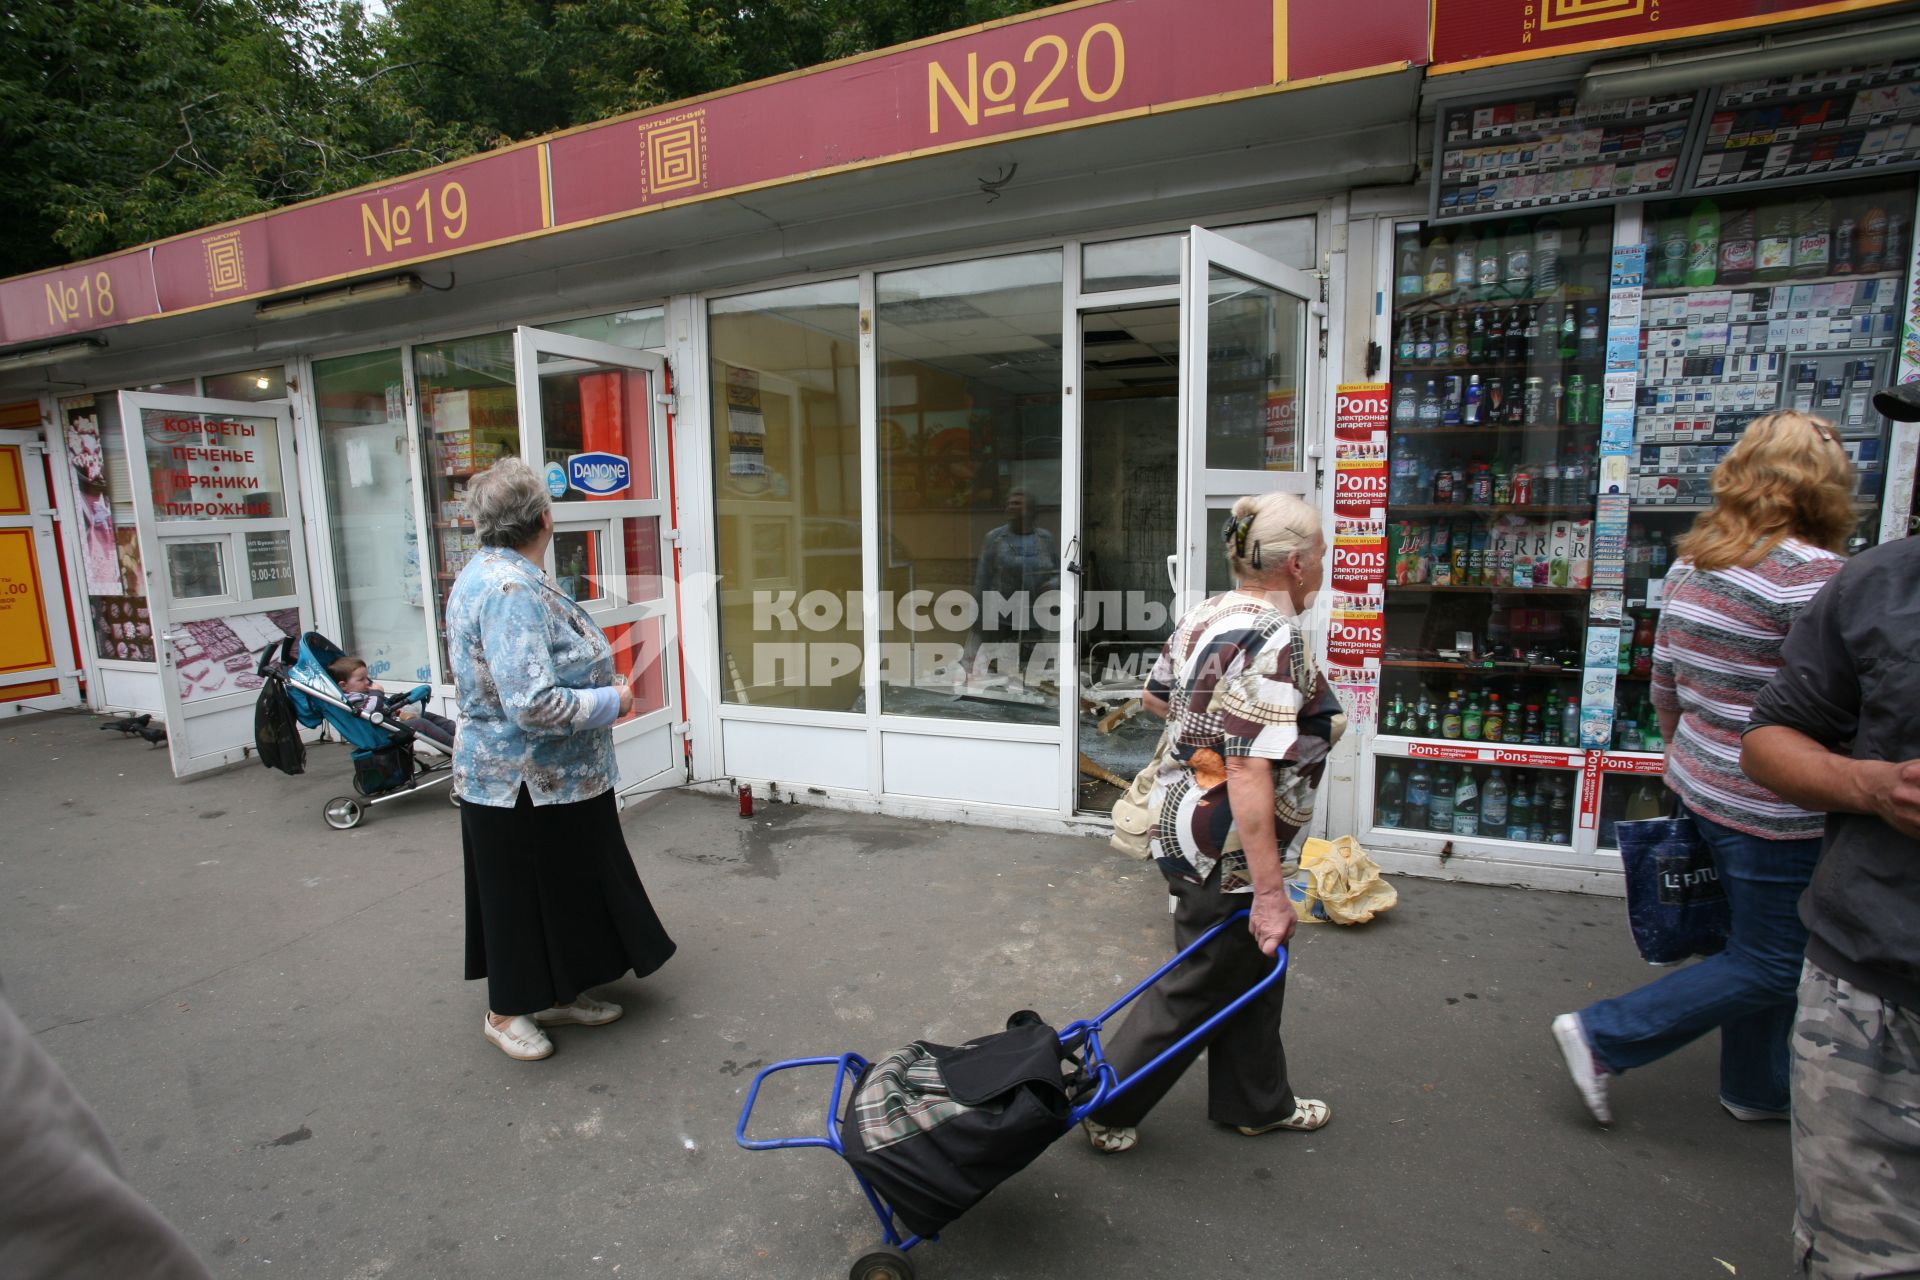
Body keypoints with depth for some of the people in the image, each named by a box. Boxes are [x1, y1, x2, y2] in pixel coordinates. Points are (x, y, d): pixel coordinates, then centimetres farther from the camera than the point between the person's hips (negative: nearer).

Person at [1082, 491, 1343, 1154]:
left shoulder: (1206, 614, 3)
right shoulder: (1275, 643, -25)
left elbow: (1156, 696, 16)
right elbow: (1248, 778, -29)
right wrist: (1270, 890, -25)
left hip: (1185, 820, 9)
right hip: (1226, 847, -9)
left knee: (1251, 968, 25)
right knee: (1199, 986, 10)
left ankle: (1258, 1101, 45)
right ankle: (1107, 1108, 27)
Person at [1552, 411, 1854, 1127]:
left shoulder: (1690, 561, 4)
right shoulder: (1813, 573, -20)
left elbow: (1663, 683, 10)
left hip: (1701, 786, 8)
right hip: (1774, 809, -8)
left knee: (1763, 948, 23)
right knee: (1770, 965, 8)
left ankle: (1758, 1089, 39)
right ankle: (1603, 1039, 10)